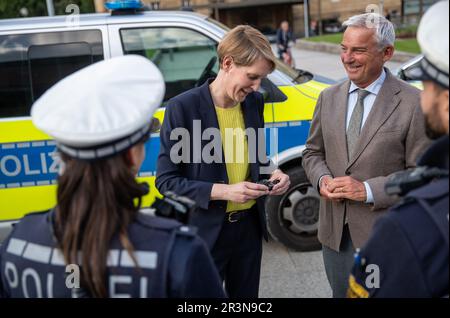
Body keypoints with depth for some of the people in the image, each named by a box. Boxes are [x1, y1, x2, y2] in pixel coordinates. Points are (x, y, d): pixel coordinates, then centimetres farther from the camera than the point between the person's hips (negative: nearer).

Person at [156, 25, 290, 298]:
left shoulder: (255, 102, -1)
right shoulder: (183, 107, -18)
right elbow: (166, 181, -16)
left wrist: (271, 172, -7)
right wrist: (223, 191, -26)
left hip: (249, 226, 5)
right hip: (205, 232, -5)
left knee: (246, 294, 22)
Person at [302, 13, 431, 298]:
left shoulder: (413, 103, -11)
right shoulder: (329, 97, 5)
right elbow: (313, 152, 13)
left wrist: (368, 189, -20)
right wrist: (322, 179, -8)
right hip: (334, 231, 5)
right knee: (341, 293, 20)